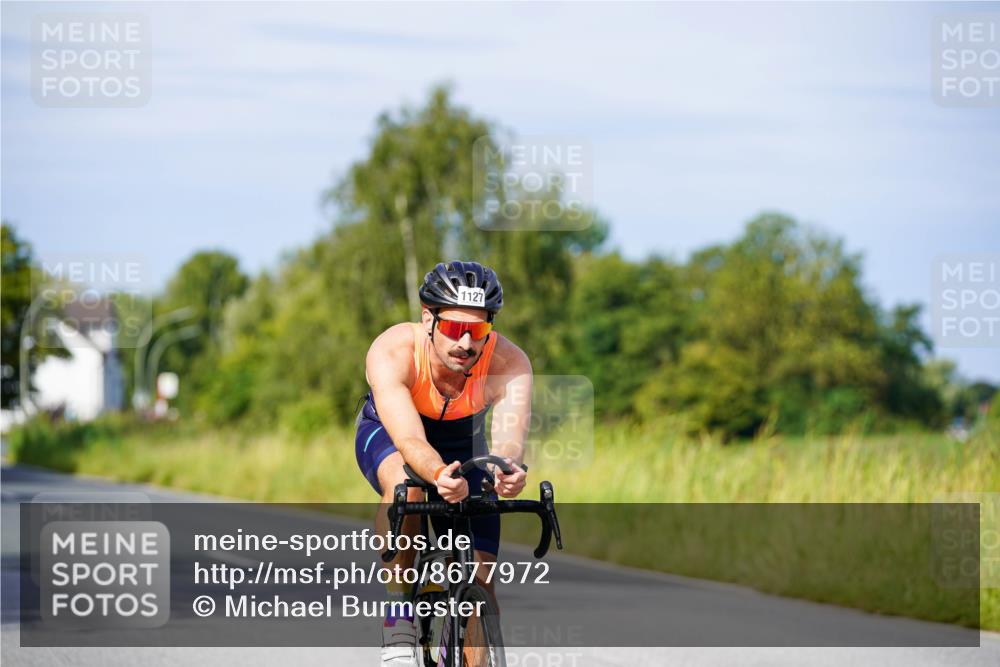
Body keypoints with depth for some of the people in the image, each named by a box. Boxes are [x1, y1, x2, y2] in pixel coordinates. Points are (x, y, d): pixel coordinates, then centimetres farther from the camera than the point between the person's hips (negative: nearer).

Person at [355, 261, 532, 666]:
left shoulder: (509, 363, -33)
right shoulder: (392, 352, -37)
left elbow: (508, 438, -46)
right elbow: (411, 441, -48)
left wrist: (509, 472, -70)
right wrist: (439, 476, -69)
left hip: (462, 443, 2)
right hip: (388, 432, -2)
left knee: (479, 582, -8)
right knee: (405, 484, -38)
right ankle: (397, 623, -25)